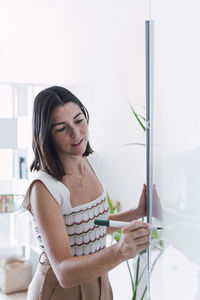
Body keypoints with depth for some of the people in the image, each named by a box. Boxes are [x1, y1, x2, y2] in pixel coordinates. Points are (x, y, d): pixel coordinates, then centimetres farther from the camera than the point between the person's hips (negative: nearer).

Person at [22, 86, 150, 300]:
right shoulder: (44, 187, -26)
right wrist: (120, 251, -44)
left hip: (98, 282, 6)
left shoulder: (91, 161, -3)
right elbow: (65, 273, -31)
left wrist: (137, 213, -2)